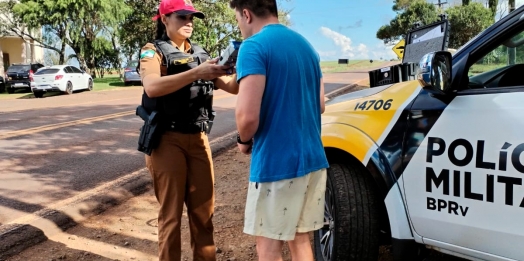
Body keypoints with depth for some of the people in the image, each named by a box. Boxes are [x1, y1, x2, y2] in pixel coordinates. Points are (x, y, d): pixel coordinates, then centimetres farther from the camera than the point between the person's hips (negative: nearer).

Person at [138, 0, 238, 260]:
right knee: (170, 211, 3)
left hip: (198, 139, 5)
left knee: (204, 209, 9)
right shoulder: (153, 51, -1)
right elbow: (152, 87, -22)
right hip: (167, 139, -5)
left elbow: (233, 87, 8)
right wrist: (196, 73, -29)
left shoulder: (201, 54, 14)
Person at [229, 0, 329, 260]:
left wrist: (244, 141, -2)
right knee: (300, 239, 19)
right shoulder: (306, 46, 12)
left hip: (276, 163, -8)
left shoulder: (254, 46, -13)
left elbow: (248, 116, -21)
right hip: (312, 158, 8)